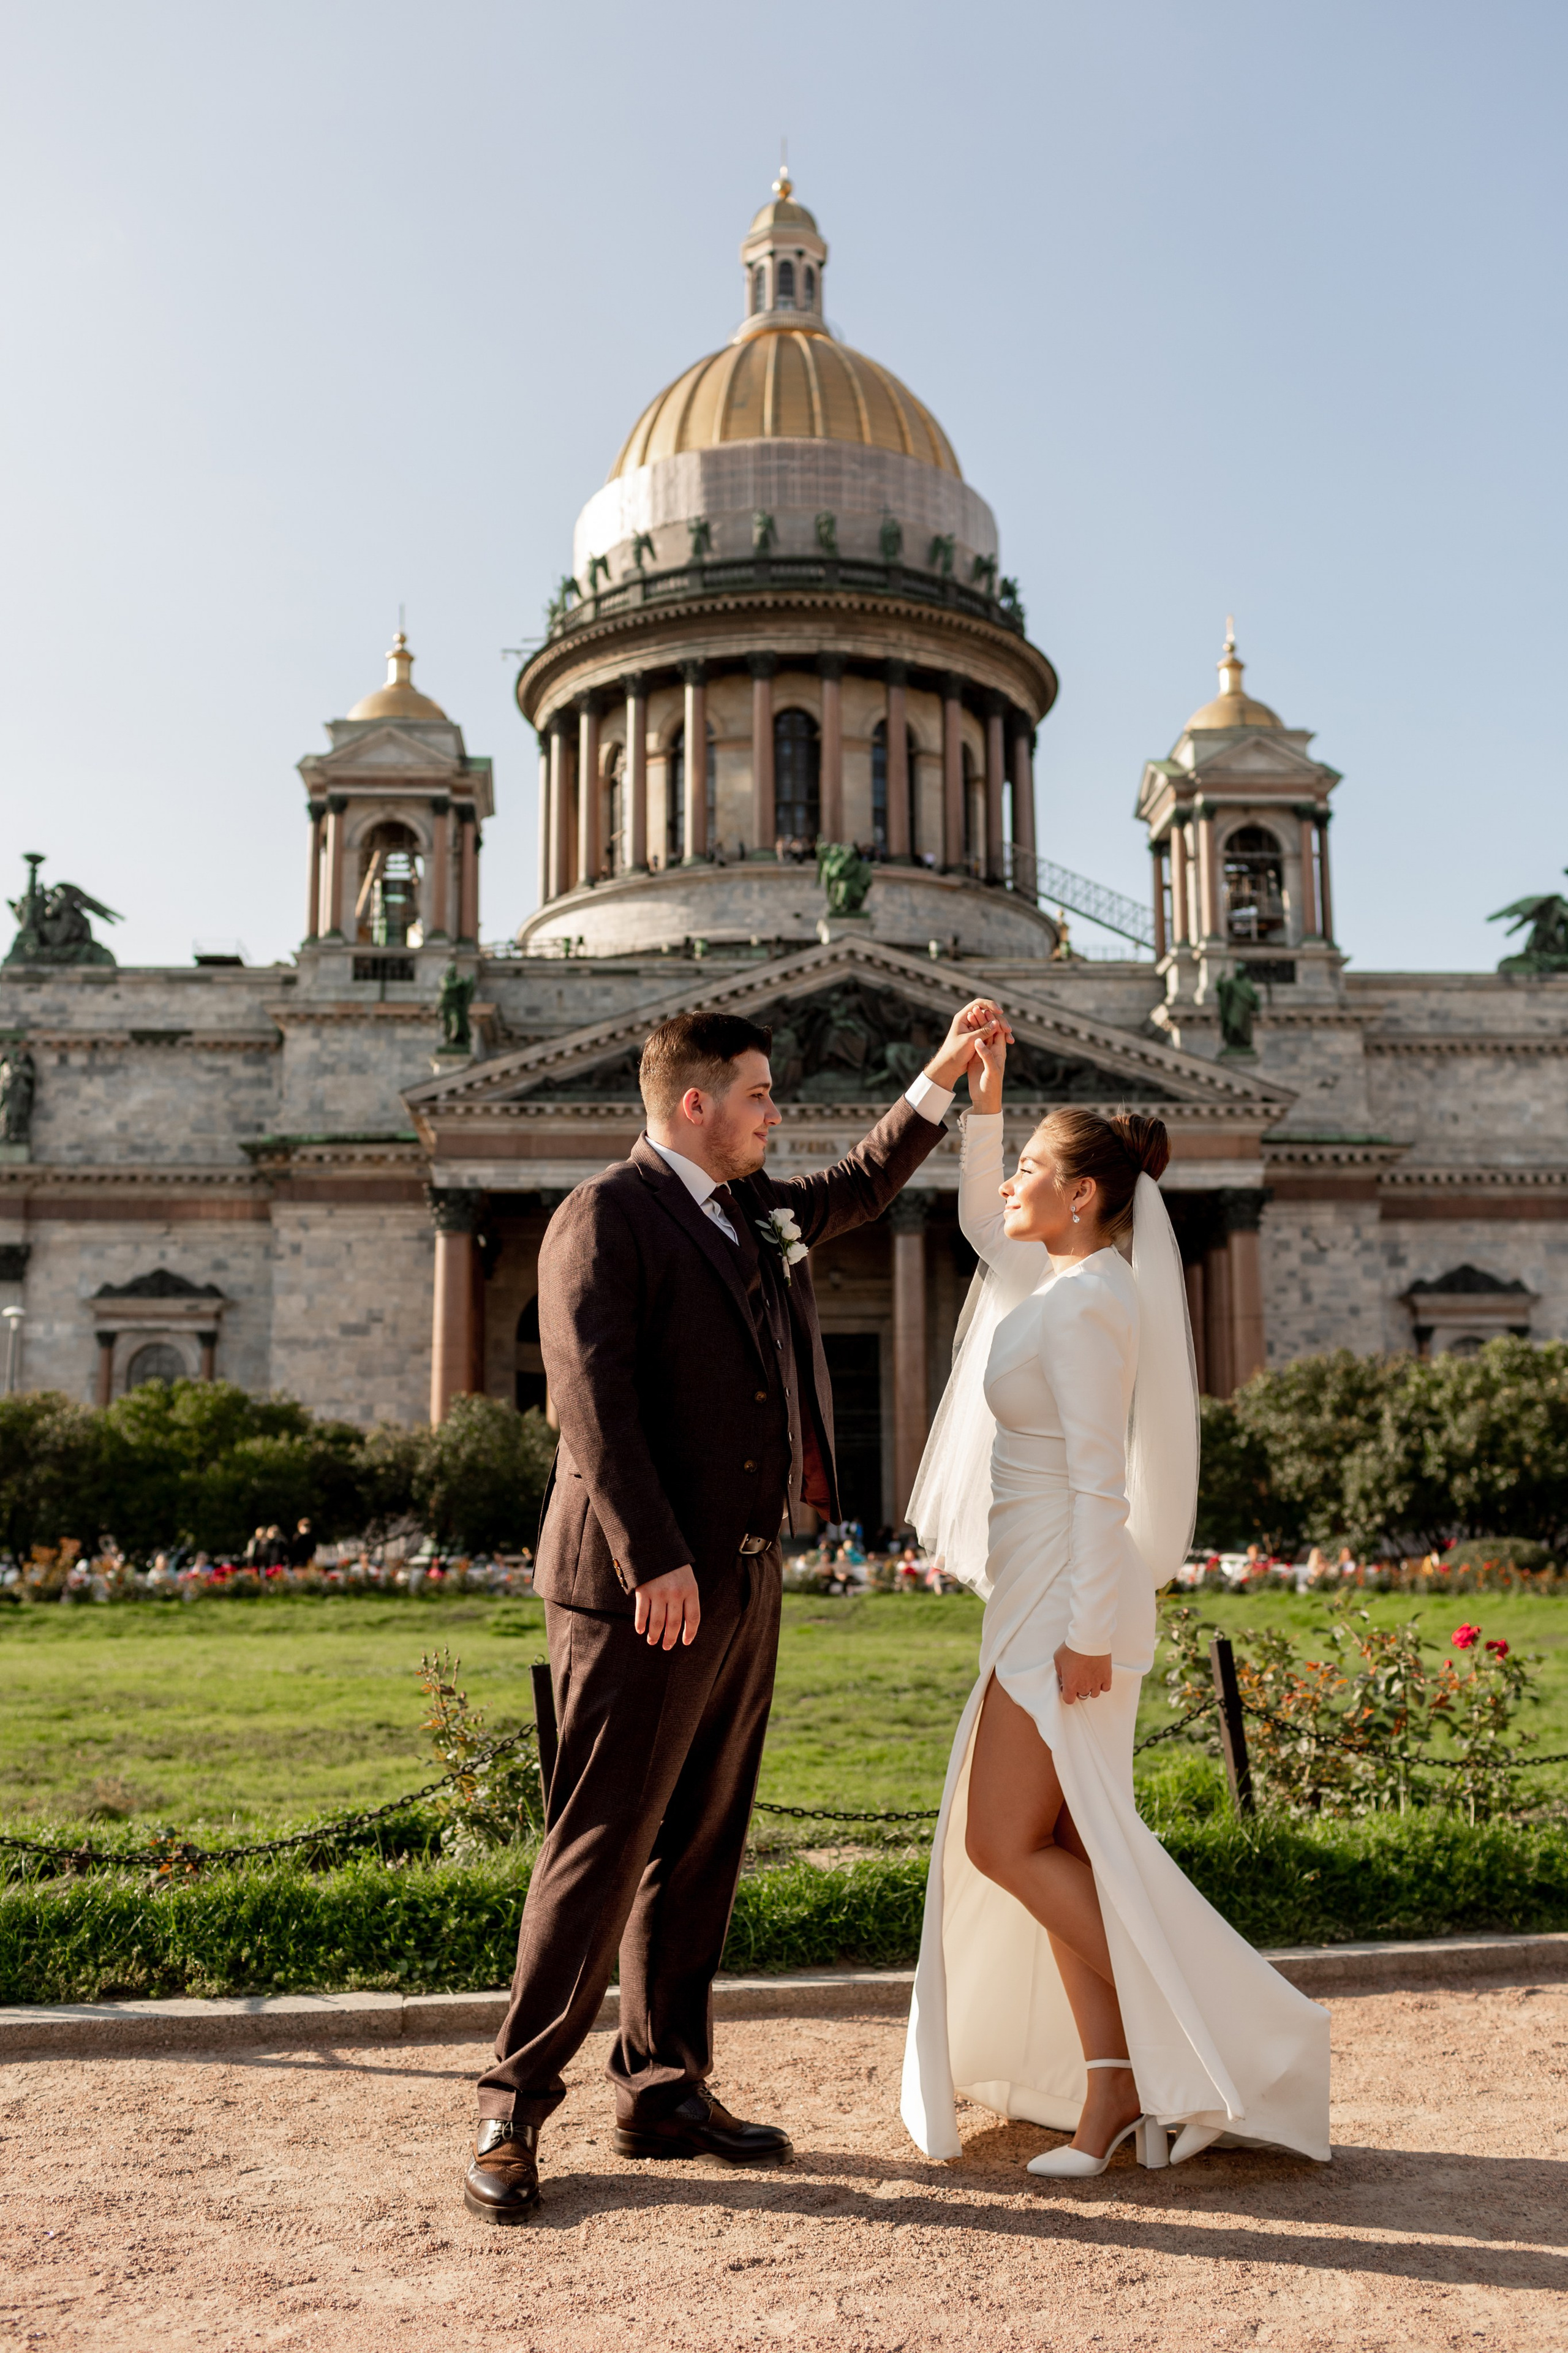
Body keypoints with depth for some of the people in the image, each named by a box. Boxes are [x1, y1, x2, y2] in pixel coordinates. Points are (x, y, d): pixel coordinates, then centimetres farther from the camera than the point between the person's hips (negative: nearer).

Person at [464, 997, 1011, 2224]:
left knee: (699, 1846, 13)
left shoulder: (756, 1209, 16)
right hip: (644, 1588, -8)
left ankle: (666, 2089, 24)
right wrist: (654, 1559, -24)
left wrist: (943, 1076, 25)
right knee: (603, 1844, -4)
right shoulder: (605, 1215, -9)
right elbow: (591, 1394, -18)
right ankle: (516, 2107, 9)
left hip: (740, 1581, 8)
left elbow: (860, 1189, 34)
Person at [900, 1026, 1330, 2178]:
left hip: (1069, 1602, -10)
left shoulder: (1088, 1305, -16)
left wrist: (1089, 1631, -23)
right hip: (1042, 1601, 10)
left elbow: (1100, 1479, -21)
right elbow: (980, 1227, 29)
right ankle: (1116, 2087, 14)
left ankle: (1200, 2048, 3)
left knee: (1006, 1845, -6)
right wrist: (982, 1103, 19)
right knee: (1058, 1850, 9)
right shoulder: (1060, 1283, 11)